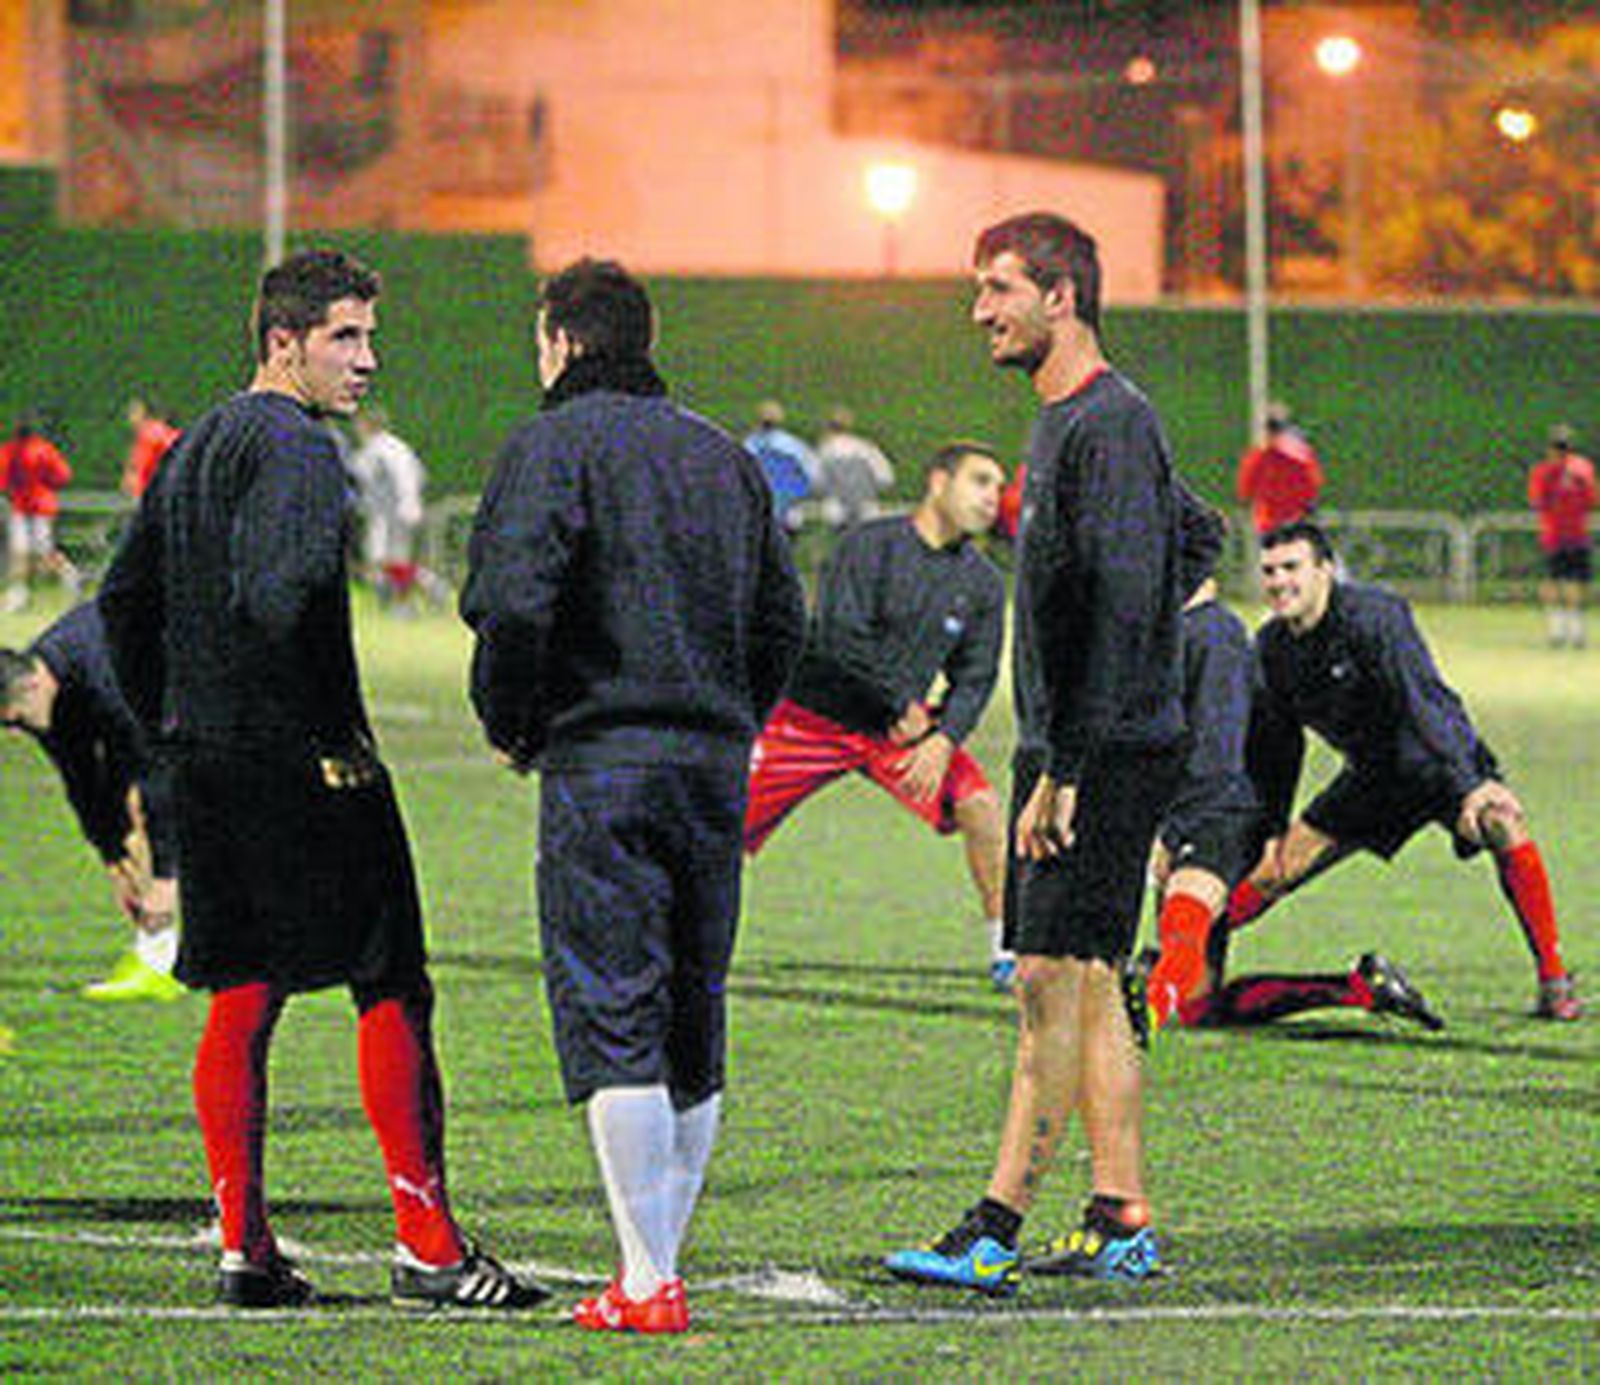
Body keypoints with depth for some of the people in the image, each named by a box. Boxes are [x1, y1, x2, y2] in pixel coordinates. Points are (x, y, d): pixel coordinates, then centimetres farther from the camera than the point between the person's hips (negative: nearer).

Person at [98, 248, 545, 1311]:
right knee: (392, 992, -4)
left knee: (240, 1001, 10)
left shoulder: (193, 449, 17)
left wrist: (172, 727, 22)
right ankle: (427, 1243, -6)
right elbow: (282, 598, -26)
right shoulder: (295, 447, -13)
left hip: (209, 768, 9)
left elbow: (125, 601, 22)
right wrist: (338, 736, -18)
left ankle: (244, 1244, 8)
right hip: (298, 765, -9)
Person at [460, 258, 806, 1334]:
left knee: (612, 1020, -7)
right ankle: (662, 1255, 16)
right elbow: (783, 618, 15)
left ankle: (647, 1284, -12)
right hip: (718, 769, 6)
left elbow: (512, 602, -16)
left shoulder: (554, 445, -4)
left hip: (601, 762, -6)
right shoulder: (722, 456, 17)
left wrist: (511, 724, -2)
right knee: (693, 1016, 12)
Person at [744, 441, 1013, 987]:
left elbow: (975, 677, 2)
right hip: (815, 714, -4)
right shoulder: (871, 544, -14)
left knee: (980, 806, -14)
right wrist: (903, 705, -18)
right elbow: (839, 635, -22)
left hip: (901, 724, 4)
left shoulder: (982, 582, 2)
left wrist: (943, 739, -15)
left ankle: (1004, 952, -3)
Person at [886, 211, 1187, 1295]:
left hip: (1108, 754, -10)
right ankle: (1122, 1222, 12)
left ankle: (996, 1229, -13)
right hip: (1067, 755, 10)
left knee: (1055, 979, -11)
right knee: (1085, 986, 9)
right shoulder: (1063, 422, 18)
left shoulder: (1112, 423, -13)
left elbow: (1122, 604, -20)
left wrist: (1066, 769, -23)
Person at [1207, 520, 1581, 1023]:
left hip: (1441, 761, -5)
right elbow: (1274, 745, 7)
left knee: (1504, 826, -32)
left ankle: (1553, 982, -25)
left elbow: (1423, 702, -36)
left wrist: (1468, 786, -46)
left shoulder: (1373, 615, -26)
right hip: (1373, 775, 6)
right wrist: (1272, 826, 9)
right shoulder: (1271, 647, -7)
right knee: (1275, 869, 2)